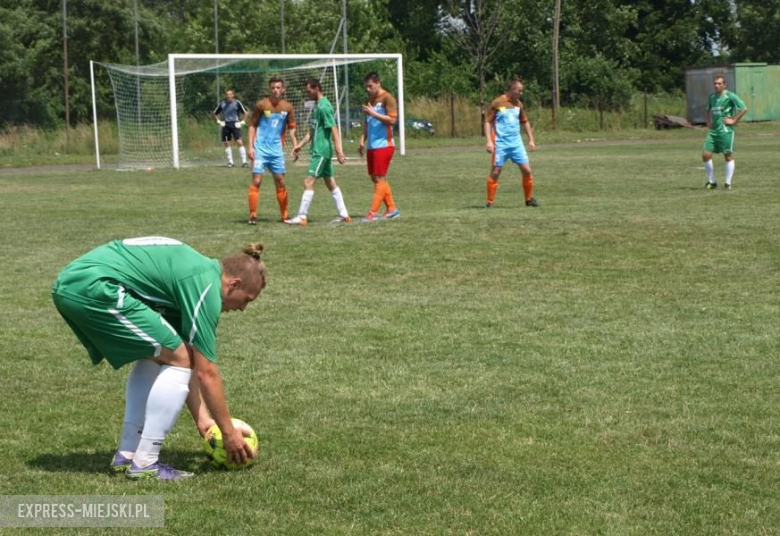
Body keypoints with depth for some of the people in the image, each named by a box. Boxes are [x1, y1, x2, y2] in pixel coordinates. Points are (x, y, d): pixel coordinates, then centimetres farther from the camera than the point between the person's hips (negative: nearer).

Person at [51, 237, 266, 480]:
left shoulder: (193, 272, 23)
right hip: (93, 289, -10)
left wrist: (202, 418, 32)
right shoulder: (206, 286, -4)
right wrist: (229, 432, 8)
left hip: (67, 285, 10)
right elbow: (206, 372, -2)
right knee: (177, 358, -2)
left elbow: (193, 365, 30)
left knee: (156, 356, 22)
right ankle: (144, 463, 1)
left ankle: (126, 455, 20)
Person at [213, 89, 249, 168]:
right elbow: (215, 113, 18)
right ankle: (230, 162, 14)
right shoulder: (222, 104, 4)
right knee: (227, 143, 4)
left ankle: (244, 161, -11)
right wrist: (218, 121, 6)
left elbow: (244, 113, 5)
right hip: (226, 125, 3)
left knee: (239, 142, -12)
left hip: (235, 125, -3)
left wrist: (242, 122, -3)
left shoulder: (237, 103, -4)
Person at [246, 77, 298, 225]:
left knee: (280, 182, 6)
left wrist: (295, 145, -3)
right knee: (256, 180, -9)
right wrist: (250, 146, -7)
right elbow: (252, 125, 0)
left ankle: (284, 215, 15)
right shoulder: (261, 105, -5)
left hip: (277, 150, 3)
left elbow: (291, 128, 10)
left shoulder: (288, 107, 2)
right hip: (260, 149, -3)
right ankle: (253, 215, -4)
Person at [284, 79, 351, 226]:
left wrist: (339, 150, -24)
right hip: (320, 151, 10)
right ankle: (343, 215, 15)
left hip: (321, 151, -10)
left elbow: (334, 128, -20)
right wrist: (300, 144, 19)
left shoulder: (324, 106, -16)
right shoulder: (317, 106, 15)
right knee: (331, 183, 11)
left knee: (308, 182, -9)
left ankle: (302, 217, -7)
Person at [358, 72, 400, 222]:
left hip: (383, 145, -9)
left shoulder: (387, 98, -8)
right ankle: (392, 208, 16)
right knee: (375, 178, 10)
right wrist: (362, 141, 12)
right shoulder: (371, 100, 17)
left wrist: (373, 113, -20)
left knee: (379, 178, -8)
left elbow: (392, 119, -17)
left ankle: (373, 212, -10)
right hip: (372, 146, 9)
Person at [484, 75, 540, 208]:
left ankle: (529, 199, 13)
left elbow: (524, 122, 22)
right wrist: (489, 141, -13)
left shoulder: (518, 104, 9)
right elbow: (488, 121, -5)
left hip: (516, 143, 5)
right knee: (495, 171, -3)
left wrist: (531, 140, 18)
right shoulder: (497, 103, -7)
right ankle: (489, 202, 7)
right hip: (501, 144, -5)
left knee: (526, 170, -1)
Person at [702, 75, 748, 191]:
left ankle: (728, 183, 8)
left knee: (728, 156, 1)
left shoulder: (730, 96, -7)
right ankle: (711, 182, 11)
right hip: (713, 130, 6)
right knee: (705, 154, -1)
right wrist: (707, 121, 13)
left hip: (725, 130, -6)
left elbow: (744, 108, -10)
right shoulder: (711, 97, 13)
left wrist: (734, 120, -11)